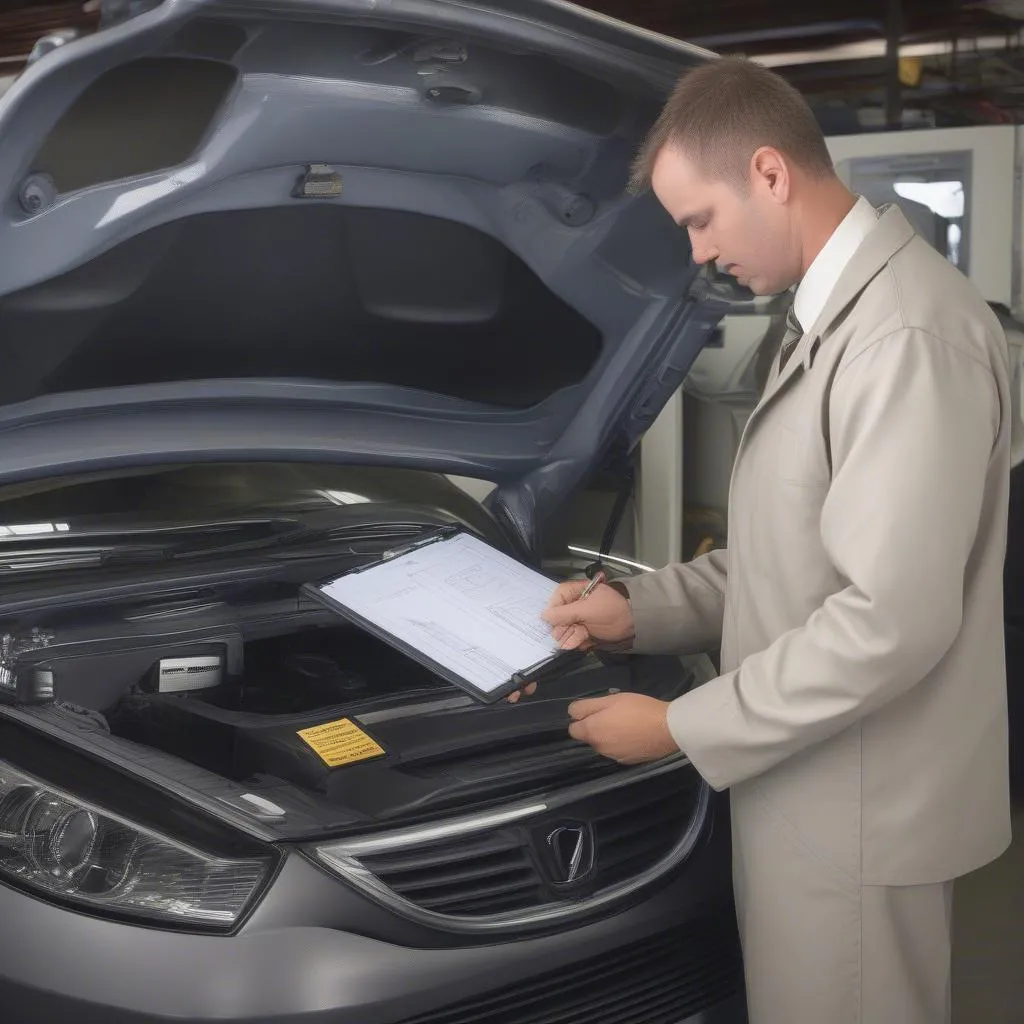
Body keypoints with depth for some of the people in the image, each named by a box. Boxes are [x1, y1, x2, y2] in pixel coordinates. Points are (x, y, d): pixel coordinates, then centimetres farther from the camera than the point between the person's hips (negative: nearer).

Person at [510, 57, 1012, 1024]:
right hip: (808, 783, 9)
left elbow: (891, 621, -28)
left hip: (858, 807, -9)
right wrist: (641, 607, 6)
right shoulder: (832, 315, 11)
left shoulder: (909, 332, -23)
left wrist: (683, 726, -19)